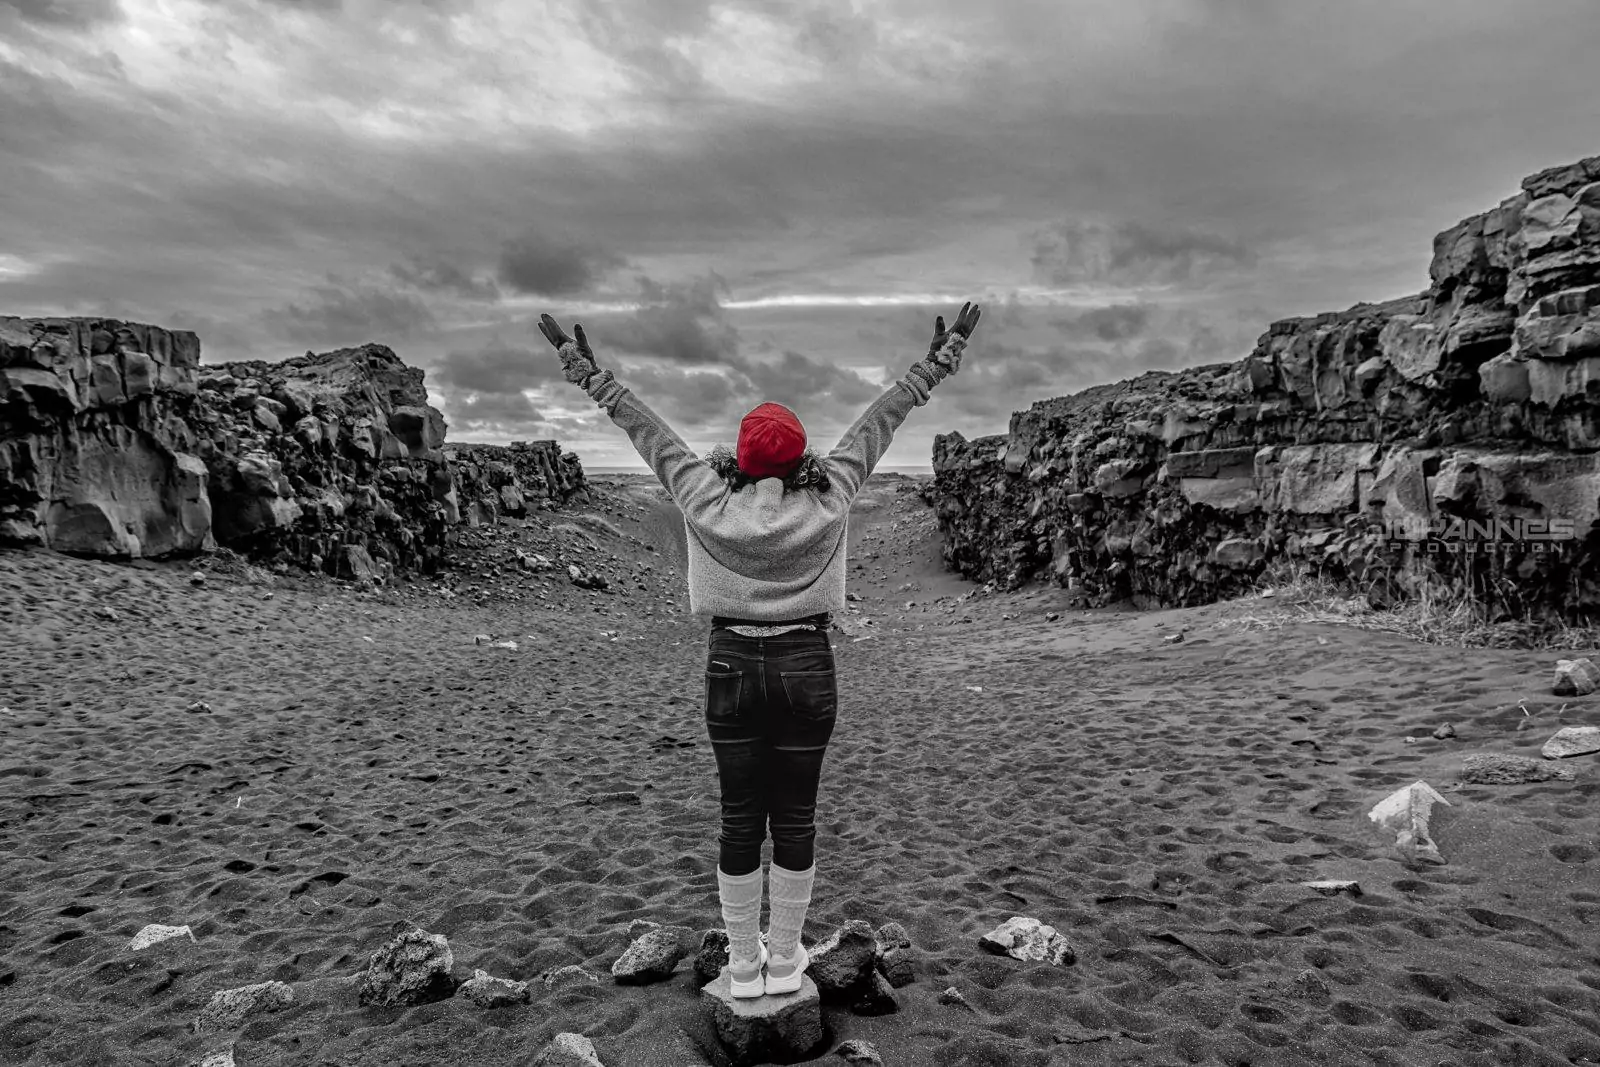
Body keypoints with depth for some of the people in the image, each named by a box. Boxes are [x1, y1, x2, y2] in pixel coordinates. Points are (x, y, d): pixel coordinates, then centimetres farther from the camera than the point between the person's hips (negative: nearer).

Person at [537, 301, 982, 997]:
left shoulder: (707, 503, -8)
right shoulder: (827, 502, -8)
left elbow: (649, 432, 3)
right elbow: (880, 421, 1)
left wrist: (592, 376, 14)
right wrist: (934, 364, 11)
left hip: (731, 667, 1)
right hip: (806, 669, 0)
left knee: (740, 819, 10)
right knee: (795, 818, 11)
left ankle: (743, 964, 24)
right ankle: (784, 959, 26)